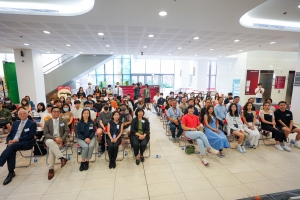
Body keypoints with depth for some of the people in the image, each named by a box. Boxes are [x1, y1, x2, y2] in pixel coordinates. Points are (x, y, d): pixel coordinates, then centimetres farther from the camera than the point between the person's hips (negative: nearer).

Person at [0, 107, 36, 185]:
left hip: (26, 143, -4)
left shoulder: (32, 124, 3)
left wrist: (18, 140, -18)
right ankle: (11, 172, -22)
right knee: (11, 149, -28)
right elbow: (9, 135, 17)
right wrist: (9, 141, -6)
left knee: (12, 146, -32)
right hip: (13, 143, 4)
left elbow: (30, 136, -8)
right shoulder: (15, 123, 21)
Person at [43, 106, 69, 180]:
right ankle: (62, 158, -38)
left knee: (51, 149, -30)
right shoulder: (47, 122, 9)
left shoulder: (63, 121, 10)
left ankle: (51, 169, -20)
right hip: (50, 139, 0)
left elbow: (67, 131, 3)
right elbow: (46, 133, 0)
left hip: (60, 140, 0)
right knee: (51, 142, -37)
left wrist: (62, 139, -14)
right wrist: (54, 138, -17)